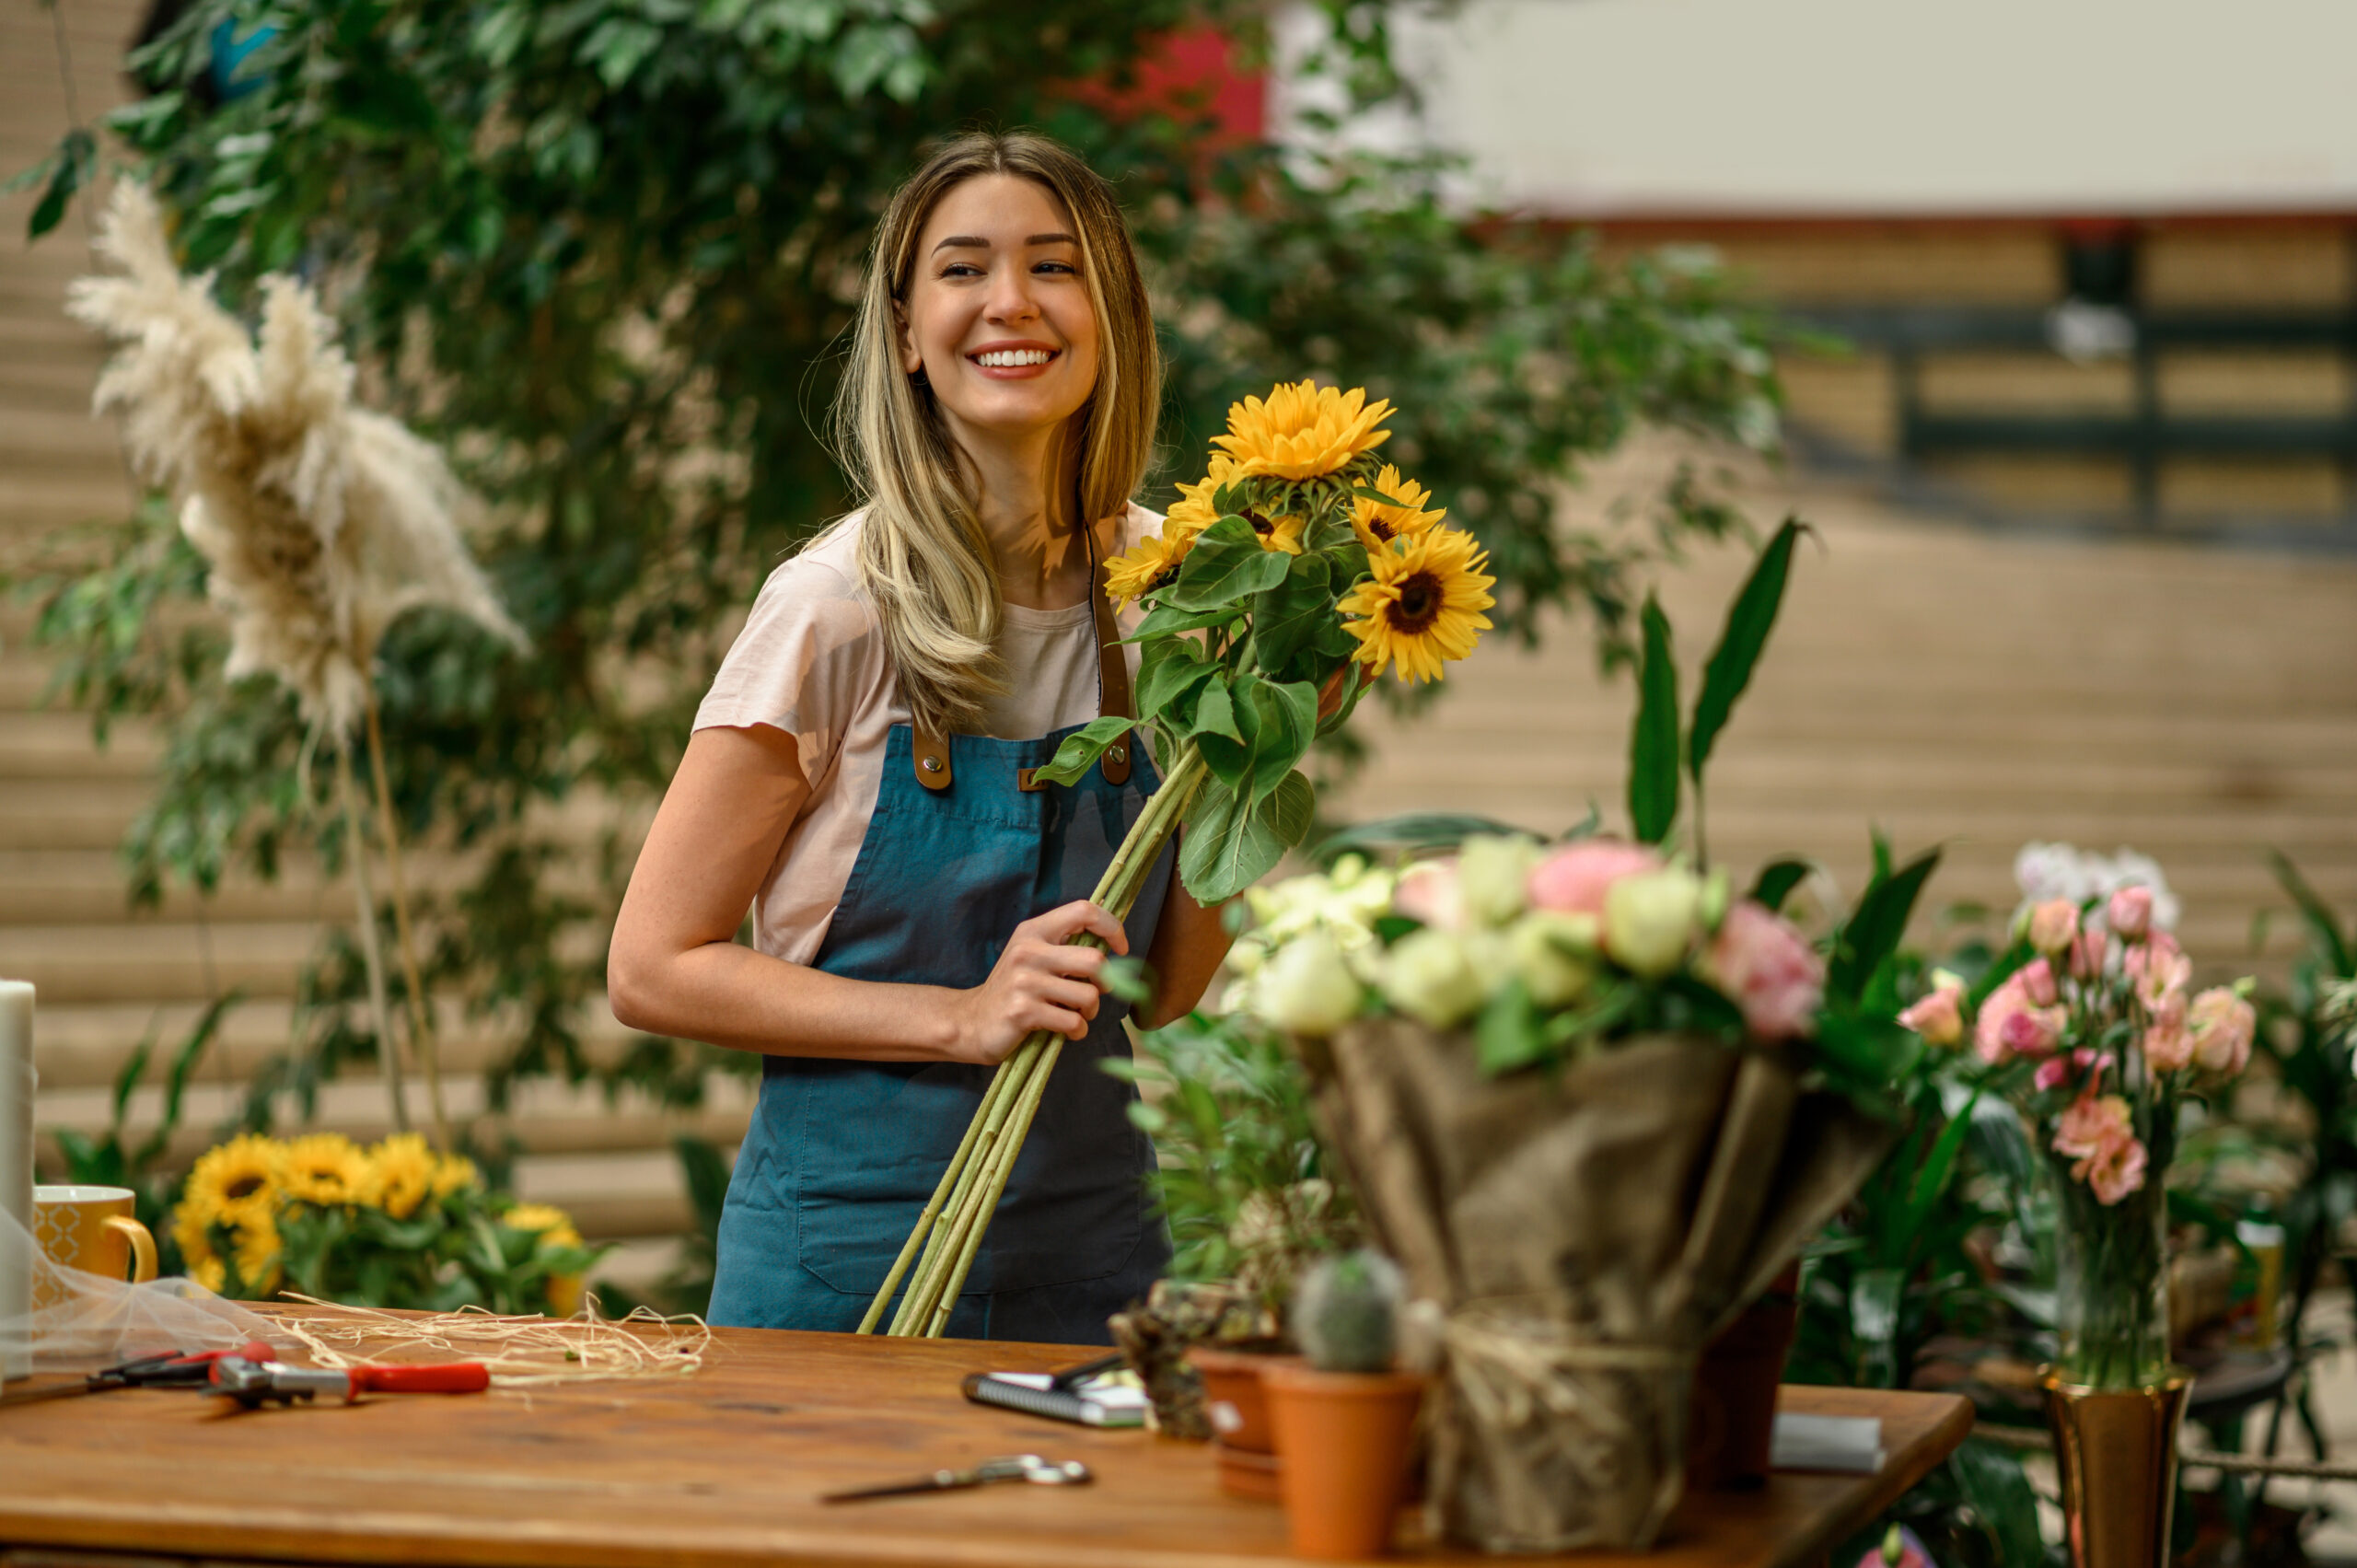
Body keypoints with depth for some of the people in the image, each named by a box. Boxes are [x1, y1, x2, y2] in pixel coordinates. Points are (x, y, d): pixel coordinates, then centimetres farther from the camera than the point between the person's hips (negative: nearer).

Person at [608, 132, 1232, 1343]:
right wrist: (966, 1020, -20)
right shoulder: (838, 609, -14)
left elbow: (1158, 991, 6)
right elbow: (653, 967, -12)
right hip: (849, 1260, -4)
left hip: (1091, 1247, 4)